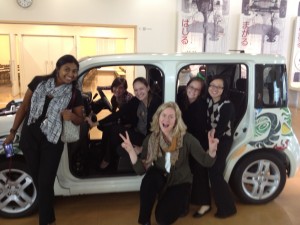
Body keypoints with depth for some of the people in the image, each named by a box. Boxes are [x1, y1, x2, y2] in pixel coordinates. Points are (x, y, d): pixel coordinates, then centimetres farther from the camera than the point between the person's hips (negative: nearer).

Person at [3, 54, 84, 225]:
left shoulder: (75, 95, -8)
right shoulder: (38, 82, -6)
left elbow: (80, 120, 2)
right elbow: (24, 107, 3)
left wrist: (71, 116, -22)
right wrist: (13, 132, 5)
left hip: (52, 142, -2)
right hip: (29, 137, 2)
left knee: (45, 183, -1)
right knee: (37, 180, 14)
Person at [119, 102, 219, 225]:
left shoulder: (186, 138, -16)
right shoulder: (150, 139, -10)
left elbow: (206, 162, -18)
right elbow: (140, 170, -13)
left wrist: (212, 150, -40)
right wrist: (131, 151, -29)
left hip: (180, 183, -2)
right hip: (160, 181, 2)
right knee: (152, 174, -33)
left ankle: (178, 202, 14)